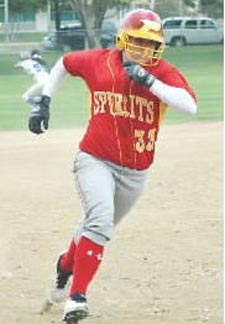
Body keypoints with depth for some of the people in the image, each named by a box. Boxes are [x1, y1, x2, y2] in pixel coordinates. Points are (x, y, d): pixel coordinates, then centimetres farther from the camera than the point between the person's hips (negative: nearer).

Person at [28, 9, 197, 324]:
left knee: (100, 226, 18)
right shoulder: (98, 61, -4)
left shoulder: (164, 72, -9)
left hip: (135, 172, 2)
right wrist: (44, 102, 11)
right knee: (100, 219, -24)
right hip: (95, 160, -2)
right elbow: (63, 64, 17)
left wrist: (149, 81, -31)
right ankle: (77, 296, -22)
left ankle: (67, 264, 48)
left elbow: (190, 106, -27)